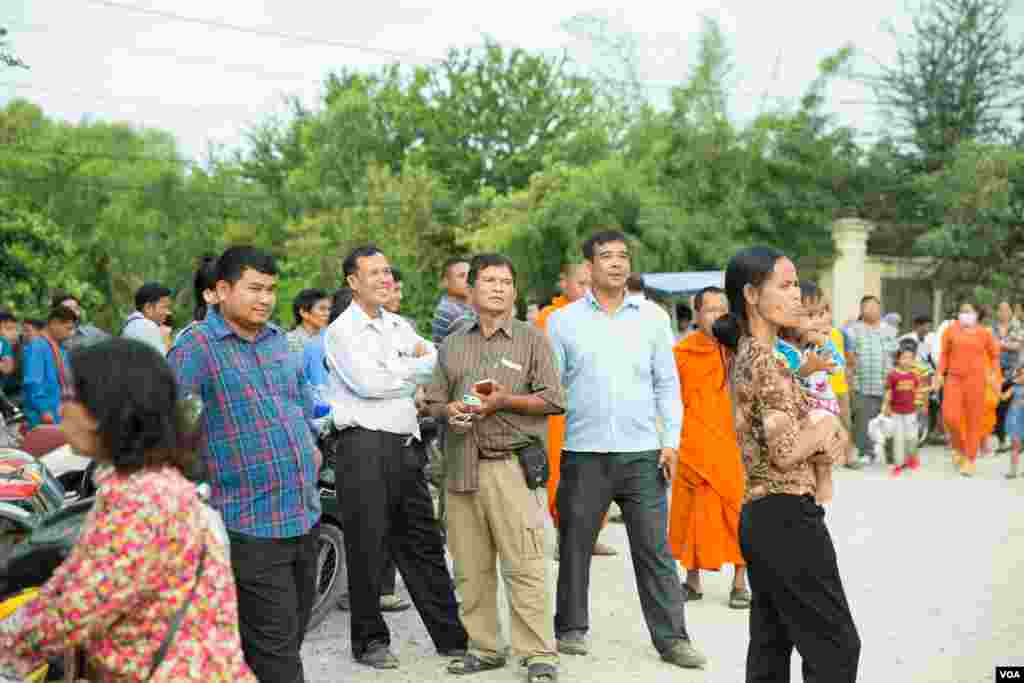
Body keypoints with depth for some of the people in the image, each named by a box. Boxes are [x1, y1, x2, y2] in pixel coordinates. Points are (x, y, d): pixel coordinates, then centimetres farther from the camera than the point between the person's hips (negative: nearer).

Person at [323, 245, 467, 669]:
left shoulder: (400, 327, 17)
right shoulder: (341, 331, -3)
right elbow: (367, 382, -15)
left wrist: (401, 367, -7)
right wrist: (416, 368, -3)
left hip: (406, 446, 6)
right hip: (364, 446, -6)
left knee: (423, 544, 10)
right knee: (367, 549, 2)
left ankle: (451, 634, 17)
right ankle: (369, 641, 15)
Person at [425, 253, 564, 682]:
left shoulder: (531, 339, 5)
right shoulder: (452, 345, 17)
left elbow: (553, 400, -1)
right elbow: (434, 401, 18)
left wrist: (503, 401, -12)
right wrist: (450, 410, -5)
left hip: (511, 466, -4)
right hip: (461, 466, 4)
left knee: (524, 566, -8)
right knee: (470, 568, 7)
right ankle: (482, 648, 19)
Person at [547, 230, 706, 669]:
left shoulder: (653, 317, 7)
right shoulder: (563, 321, 4)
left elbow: (667, 384, 8)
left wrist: (671, 440, 0)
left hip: (642, 452, 0)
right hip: (583, 452, 0)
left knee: (655, 550, 2)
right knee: (575, 547, 9)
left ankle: (672, 638, 9)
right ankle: (571, 629, 24)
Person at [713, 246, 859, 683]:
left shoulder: (745, 355, 13)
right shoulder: (764, 360, -17)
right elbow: (786, 451, -22)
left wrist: (823, 433, 3)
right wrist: (826, 426, -3)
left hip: (759, 515, 10)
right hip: (787, 517, -10)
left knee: (770, 646, 13)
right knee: (836, 645, -2)